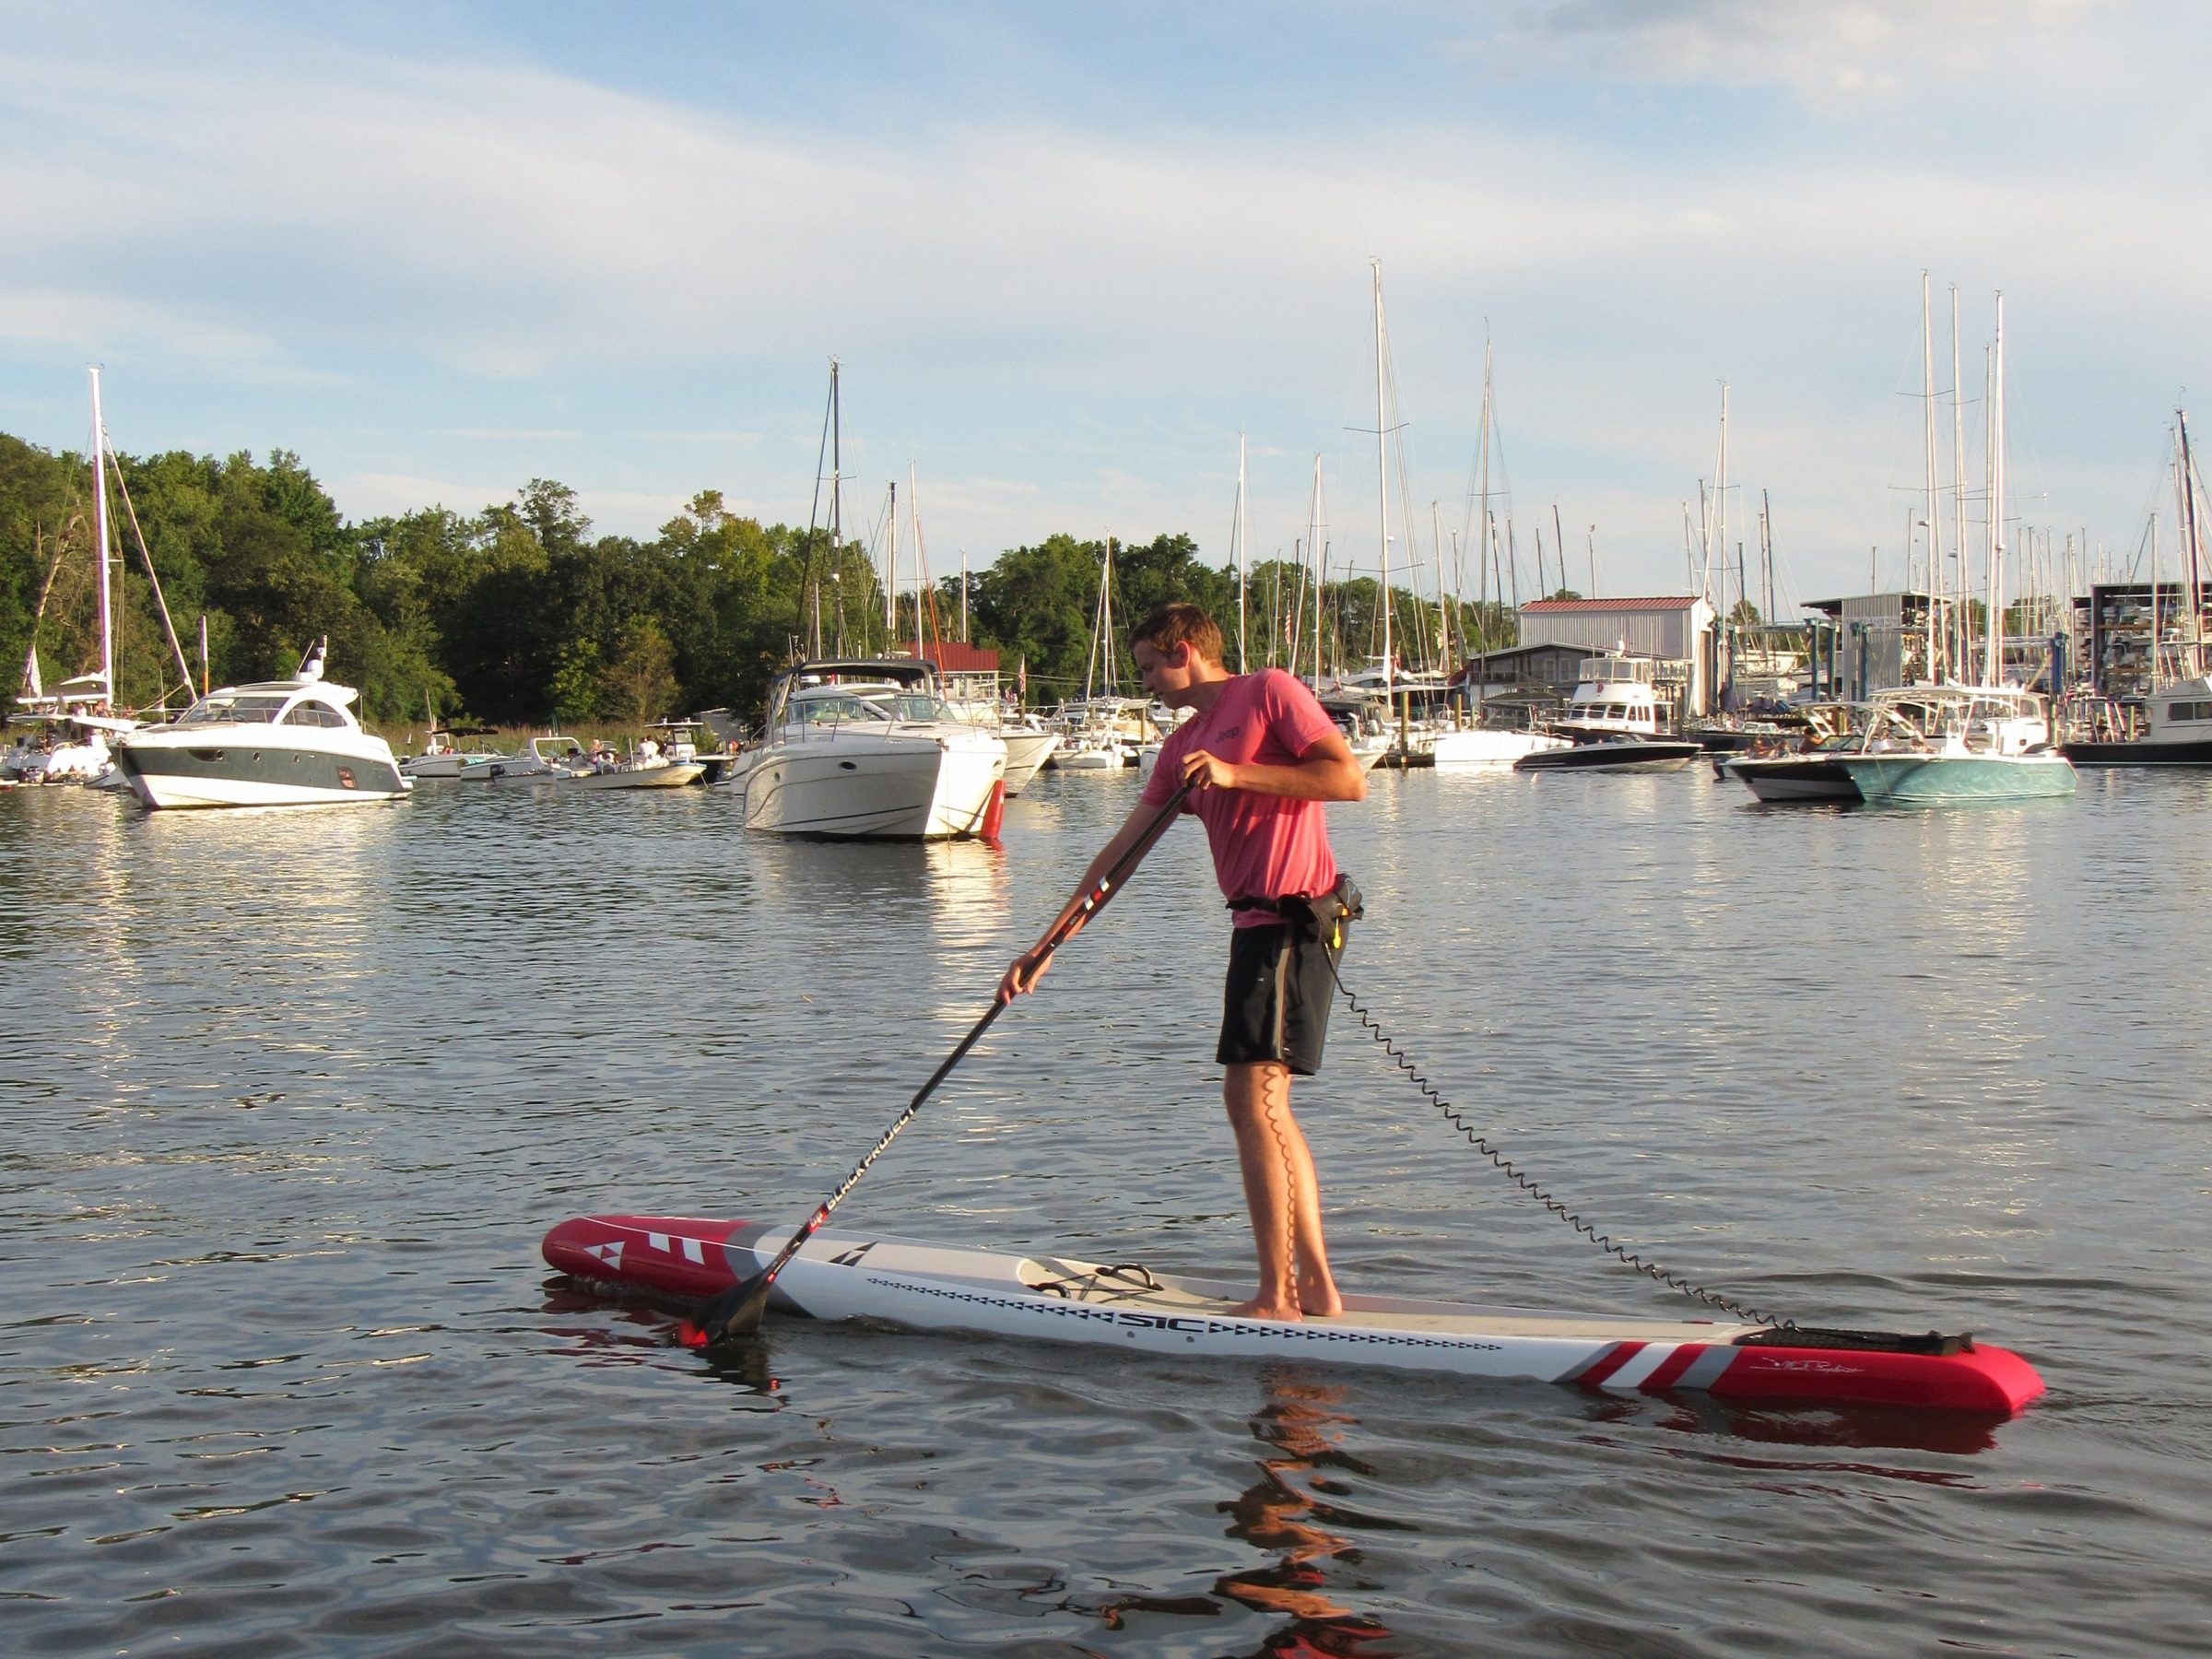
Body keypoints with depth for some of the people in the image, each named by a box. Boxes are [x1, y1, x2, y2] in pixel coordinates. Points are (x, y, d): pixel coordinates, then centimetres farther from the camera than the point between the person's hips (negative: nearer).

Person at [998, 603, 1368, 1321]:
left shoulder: (1270, 691, -3)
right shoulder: (1181, 748, 20)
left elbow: (1352, 779, -13)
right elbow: (1123, 850, 19)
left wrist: (1235, 774, -16)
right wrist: (1047, 945, 15)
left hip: (1294, 916, -9)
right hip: (1258, 923, 9)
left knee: (1251, 1094, -13)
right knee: (1268, 1107, 10)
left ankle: (1276, 1296, -10)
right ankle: (1317, 1285, 14)